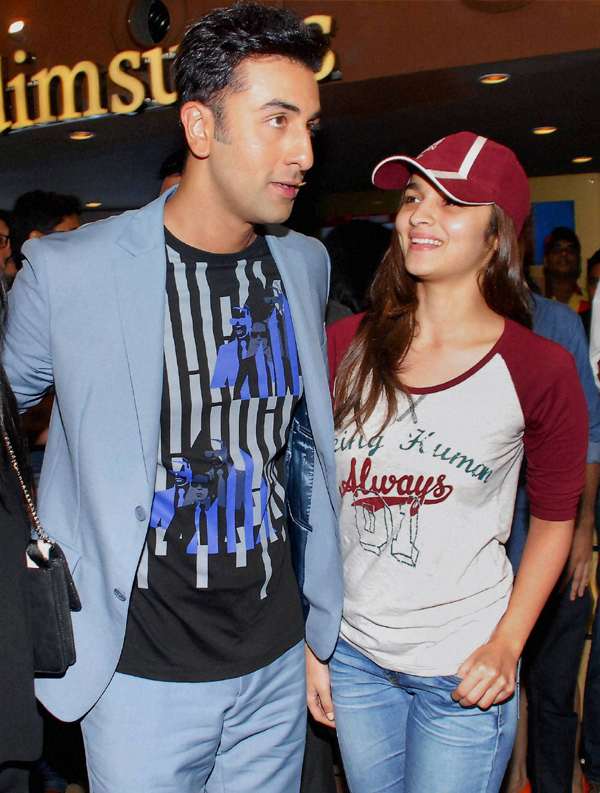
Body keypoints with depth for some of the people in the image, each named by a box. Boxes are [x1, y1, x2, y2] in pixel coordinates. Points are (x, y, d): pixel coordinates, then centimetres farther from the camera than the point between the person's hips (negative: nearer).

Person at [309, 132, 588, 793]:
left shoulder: (540, 371, -12)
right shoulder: (345, 346, -4)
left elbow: (555, 518, -1)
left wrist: (506, 645, -9)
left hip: (462, 674, -3)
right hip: (352, 653, 3)